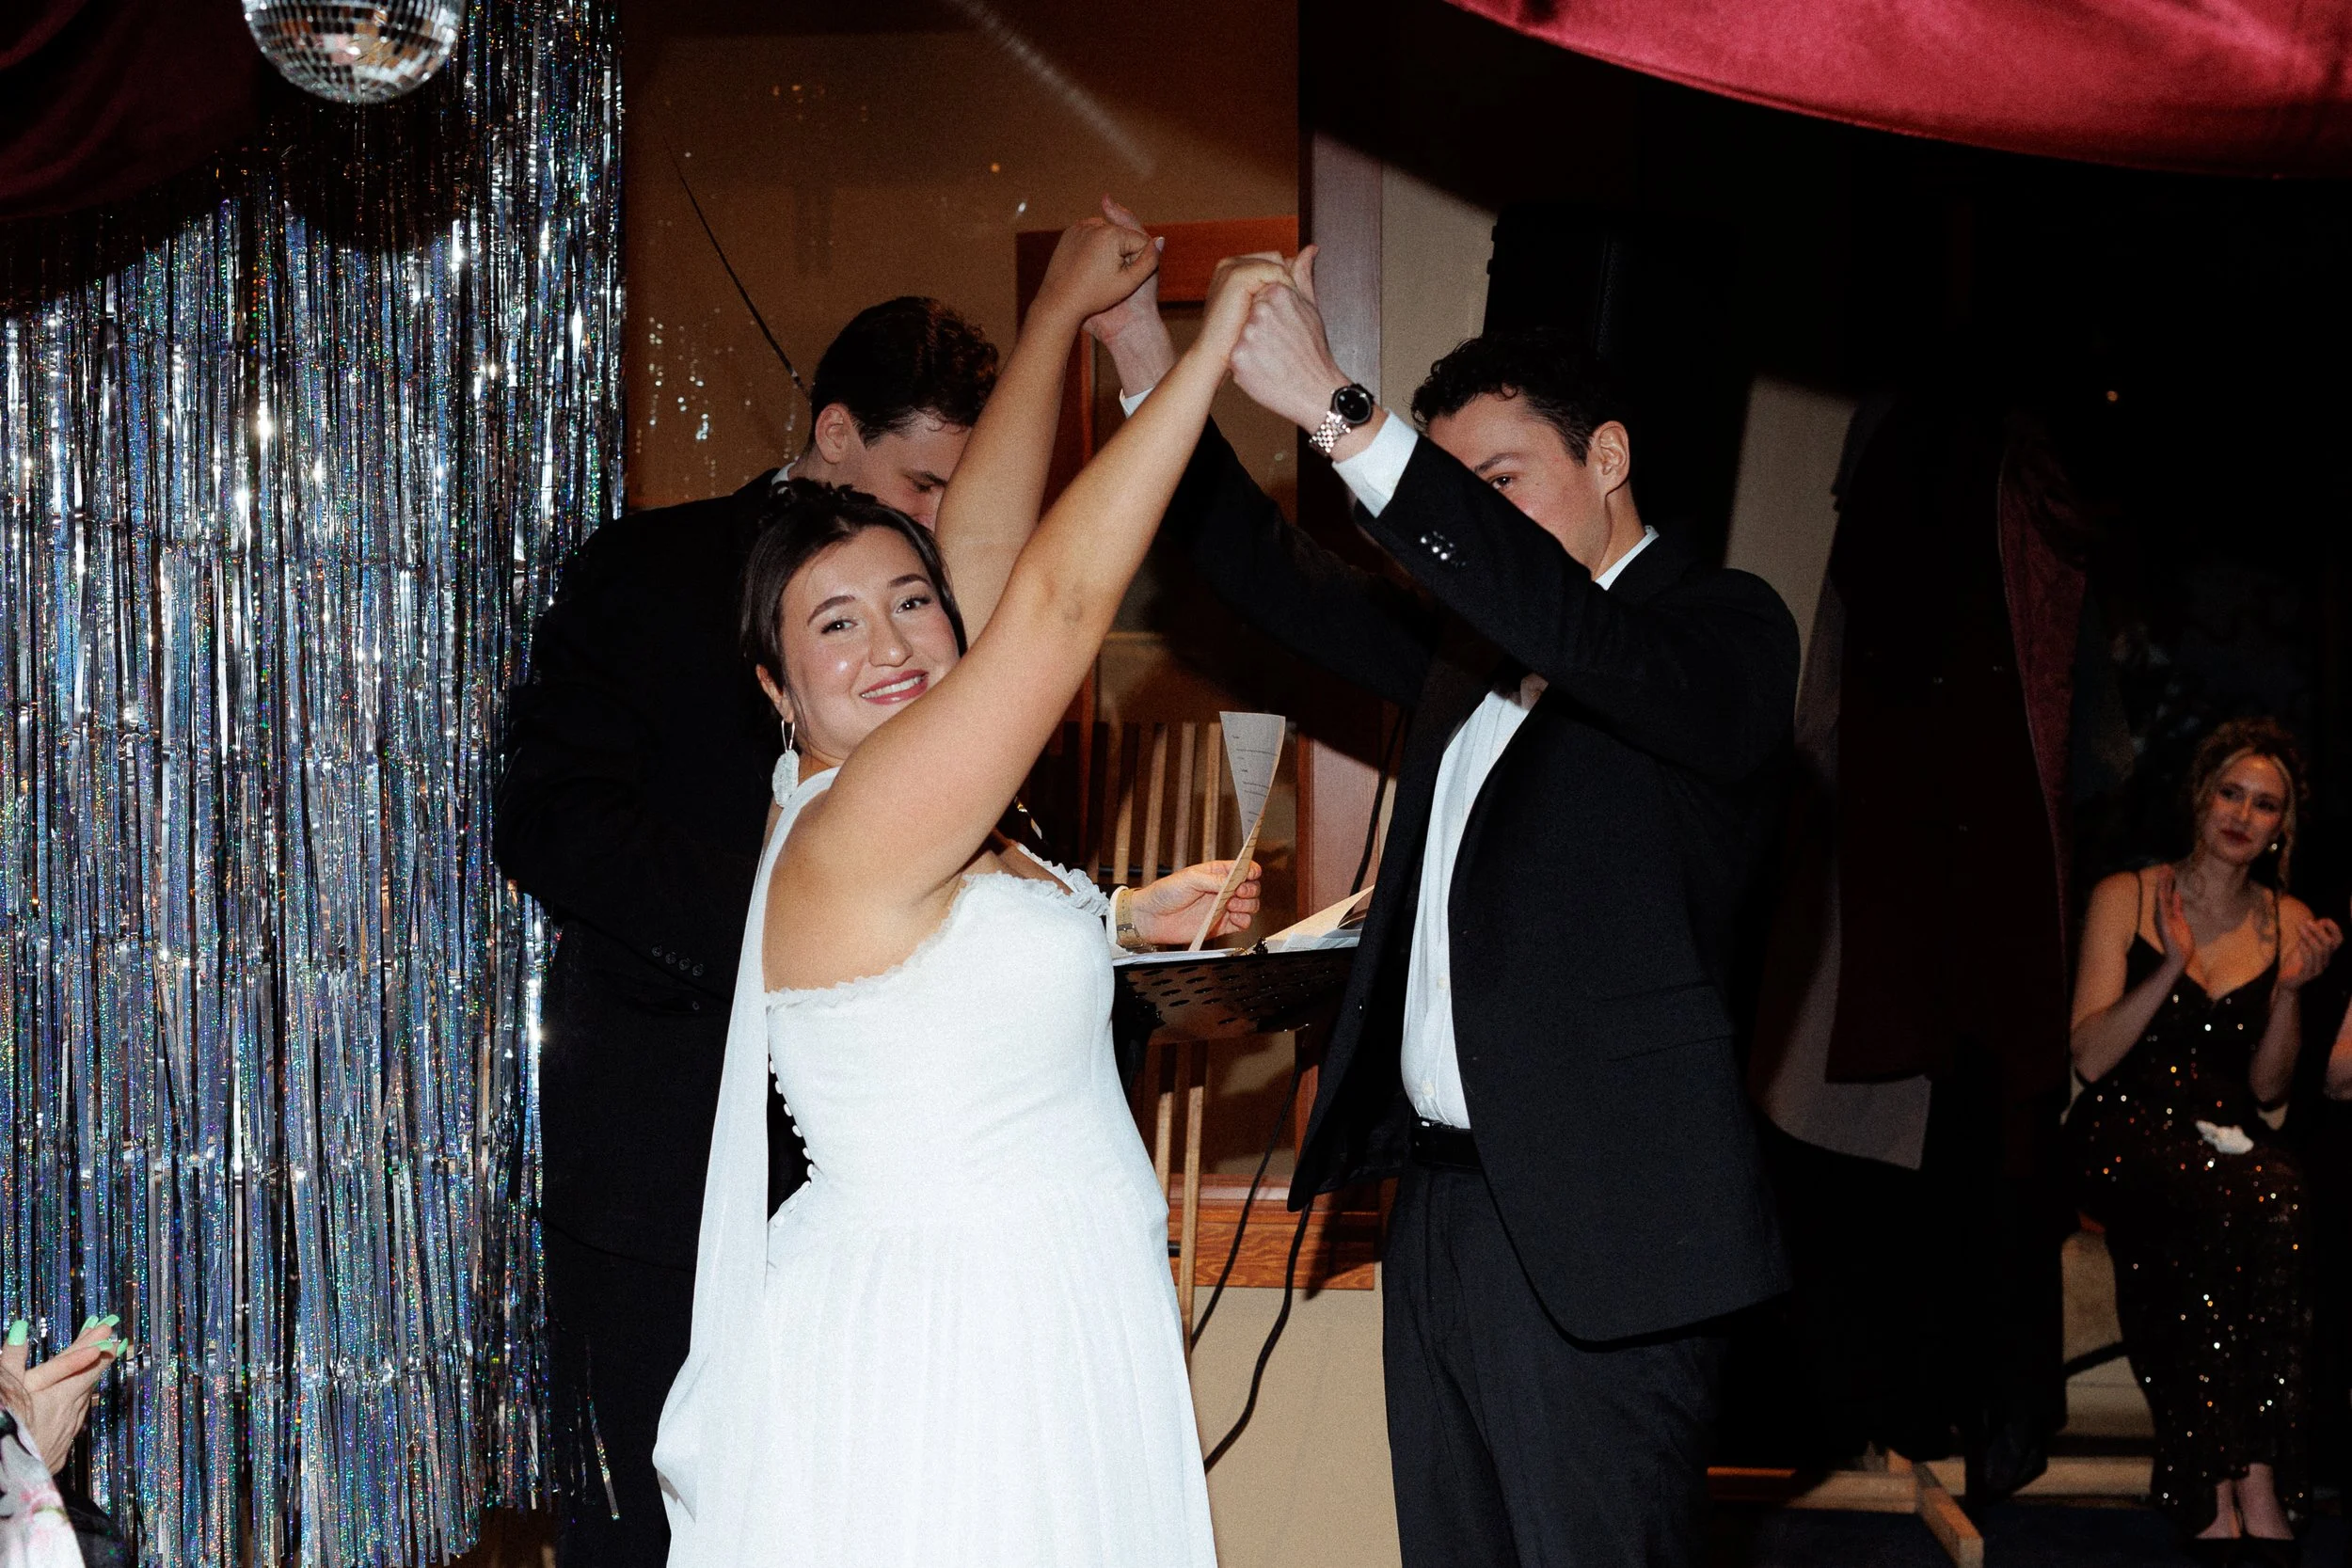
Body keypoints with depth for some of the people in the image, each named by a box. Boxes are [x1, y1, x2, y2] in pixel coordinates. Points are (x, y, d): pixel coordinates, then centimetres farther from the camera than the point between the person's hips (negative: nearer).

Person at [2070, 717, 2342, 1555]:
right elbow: (2090, 1058, -3)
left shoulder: (2288, 922, 12)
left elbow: (2267, 1089, 12)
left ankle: (2219, 1494, -34)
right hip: (2125, 1132, -3)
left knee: (2278, 1200, -36)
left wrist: (2292, 989, -4)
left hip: (2224, 1136, 3)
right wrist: (2172, 967, -13)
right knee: (2246, 1211, -36)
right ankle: (2255, 1493, -32)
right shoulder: (2125, 899, 4)